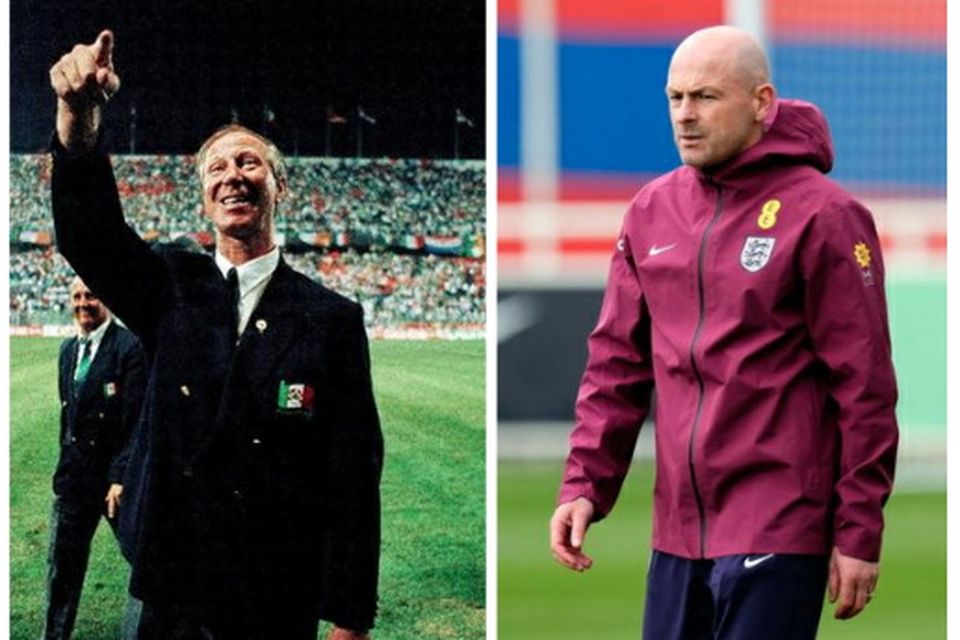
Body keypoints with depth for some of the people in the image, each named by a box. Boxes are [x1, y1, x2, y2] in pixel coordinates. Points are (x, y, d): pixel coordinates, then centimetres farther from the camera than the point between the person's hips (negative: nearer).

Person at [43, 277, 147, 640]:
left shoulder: (129, 347, -12)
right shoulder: (68, 350, 11)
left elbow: (136, 420, -15)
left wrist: (121, 477, -20)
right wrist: (67, 466, 13)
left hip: (118, 475, -6)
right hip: (76, 475, 6)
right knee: (63, 567, 7)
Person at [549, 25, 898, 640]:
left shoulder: (820, 215, -8)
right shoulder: (652, 210, 10)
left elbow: (864, 387, -8)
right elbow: (617, 362, 14)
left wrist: (859, 534, -9)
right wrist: (585, 484, 4)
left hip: (775, 533, -6)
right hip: (678, 524, 6)